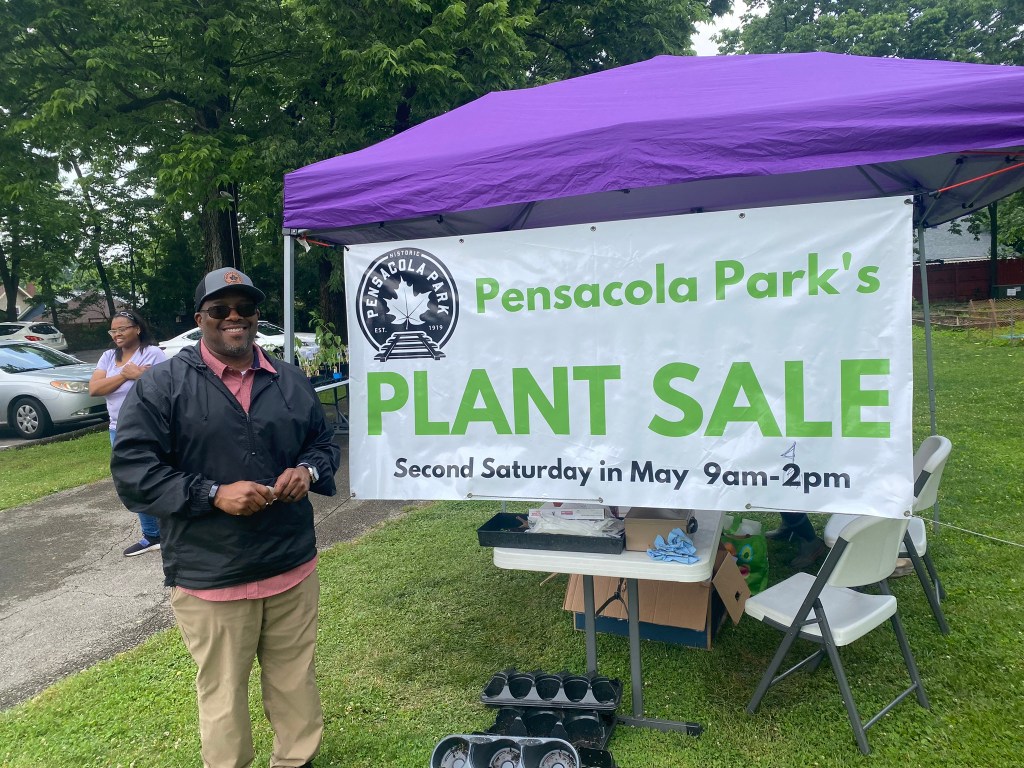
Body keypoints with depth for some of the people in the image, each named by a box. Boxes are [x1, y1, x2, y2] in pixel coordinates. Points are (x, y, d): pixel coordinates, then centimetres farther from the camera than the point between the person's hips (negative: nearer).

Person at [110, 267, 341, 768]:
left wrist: (308, 471, -6)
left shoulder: (290, 381, 8)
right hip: (210, 577, -3)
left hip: (293, 566, 4)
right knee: (223, 693, 11)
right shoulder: (161, 385, -5)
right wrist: (213, 494, -18)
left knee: (296, 682, 17)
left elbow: (324, 443, 17)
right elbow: (132, 471, -9)